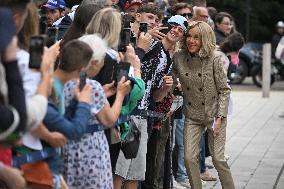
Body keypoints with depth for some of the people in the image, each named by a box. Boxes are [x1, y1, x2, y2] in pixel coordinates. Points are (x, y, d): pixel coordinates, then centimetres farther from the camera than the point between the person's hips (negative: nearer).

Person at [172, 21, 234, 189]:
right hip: (192, 116, 3)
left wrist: (220, 117, -13)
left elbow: (224, 90, -10)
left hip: (214, 114, -3)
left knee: (218, 158, -2)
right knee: (189, 158, -2)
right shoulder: (178, 58, -6)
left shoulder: (215, 59, -15)